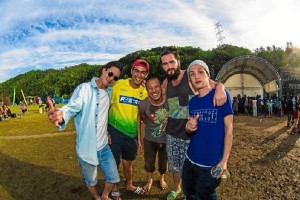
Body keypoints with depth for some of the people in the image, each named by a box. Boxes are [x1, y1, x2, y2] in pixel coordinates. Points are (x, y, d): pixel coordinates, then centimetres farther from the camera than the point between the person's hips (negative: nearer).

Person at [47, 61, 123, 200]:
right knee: (91, 181, 19)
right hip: (87, 149, -4)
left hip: (104, 147, 5)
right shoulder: (84, 89, -17)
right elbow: (71, 108, -30)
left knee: (114, 179, 15)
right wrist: (60, 116, -50)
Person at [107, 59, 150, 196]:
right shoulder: (118, 85, -15)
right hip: (115, 131, -3)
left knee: (128, 162, 22)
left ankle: (129, 185, 48)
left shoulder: (145, 92, -3)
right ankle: (113, 188, 40)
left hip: (133, 133, 3)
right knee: (114, 163, 11)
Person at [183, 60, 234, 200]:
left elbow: (228, 128, -12)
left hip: (211, 162, -5)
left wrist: (224, 160, -16)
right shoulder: (192, 101, 3)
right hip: (190, 159, 5)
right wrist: (188, 127, -15)